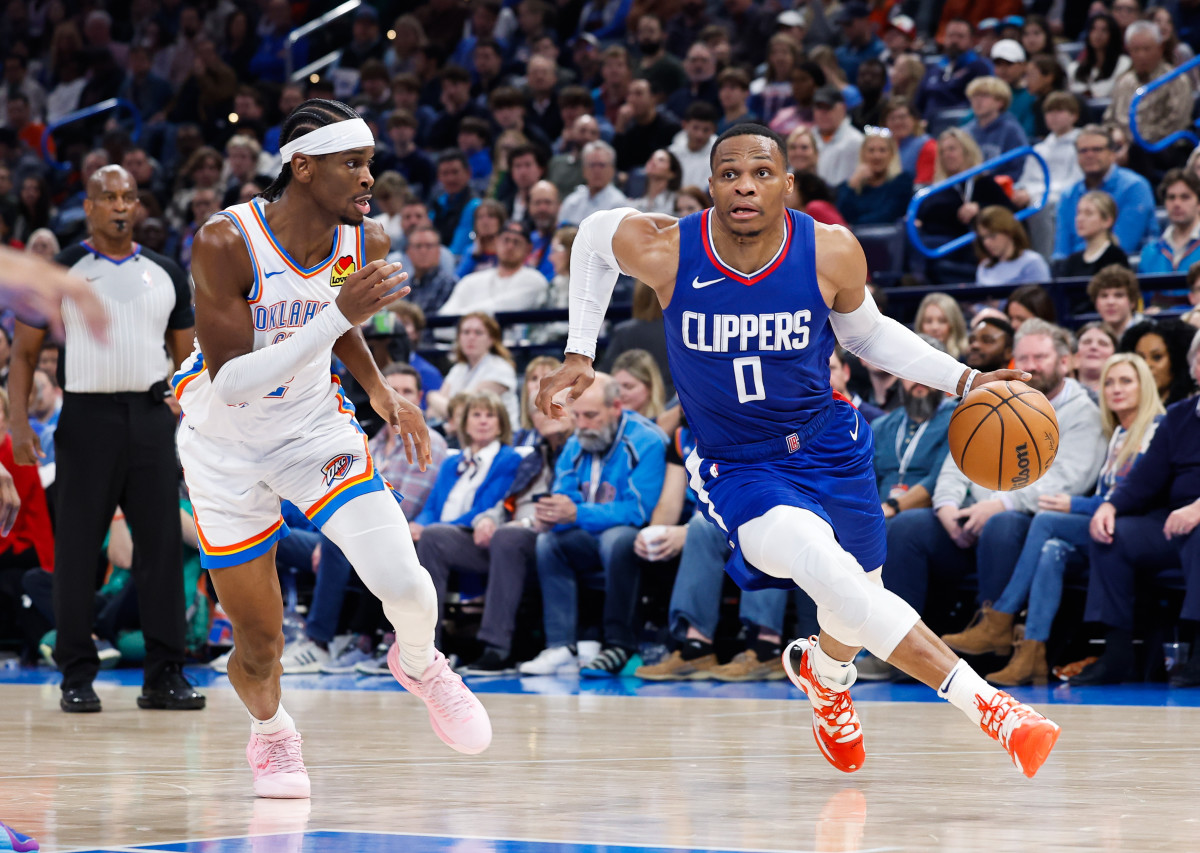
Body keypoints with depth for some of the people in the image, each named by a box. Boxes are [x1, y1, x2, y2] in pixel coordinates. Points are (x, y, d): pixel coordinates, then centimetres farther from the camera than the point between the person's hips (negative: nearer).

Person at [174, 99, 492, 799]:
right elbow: (231, 383, -34)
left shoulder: (364, 243, -11)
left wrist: (381, 392, 1)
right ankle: (270, 729, 39)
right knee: (260, 647, 3)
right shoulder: (225, 245, -28)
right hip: (226, 447, -3)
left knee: (404, 583, -18)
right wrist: (341, 313, -38)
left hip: (315, 427, 3)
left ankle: (419, 663, 18)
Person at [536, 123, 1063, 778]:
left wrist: (963, 380, -5)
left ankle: (825, 673, 59)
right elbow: (593, 235, 4)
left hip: (829, 446, 3)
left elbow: (867, 334, 5)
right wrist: (580, 354, 7)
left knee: (858, 611, 19)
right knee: (829, 570, -31)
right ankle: (985, 705, -32)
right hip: (738, 471, -3)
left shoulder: (832, 254, -16)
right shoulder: (663, 251, -20)